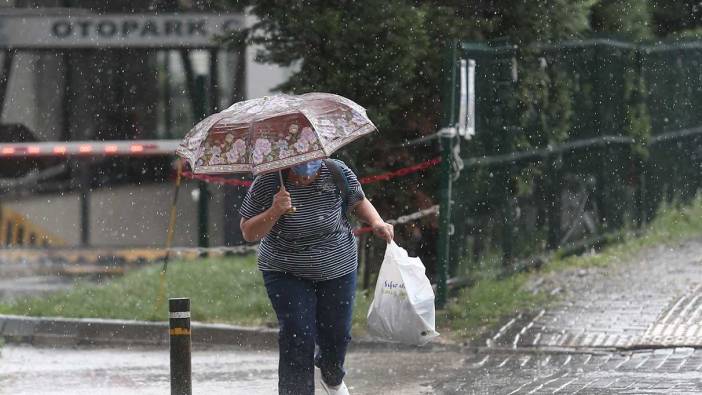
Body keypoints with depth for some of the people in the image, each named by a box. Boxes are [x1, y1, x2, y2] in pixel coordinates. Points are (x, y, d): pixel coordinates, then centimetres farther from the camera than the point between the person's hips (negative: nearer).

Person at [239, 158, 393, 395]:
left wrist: (376, 223, -13)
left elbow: (359, 202, 7)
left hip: (337, 269, 2)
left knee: (336, 335, 12)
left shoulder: (337, 173, -13)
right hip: (287, 274, -2)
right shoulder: (267, 184, -18)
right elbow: (248, 233, -14)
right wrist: (274, 212, -30)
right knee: (297, 339, -14)